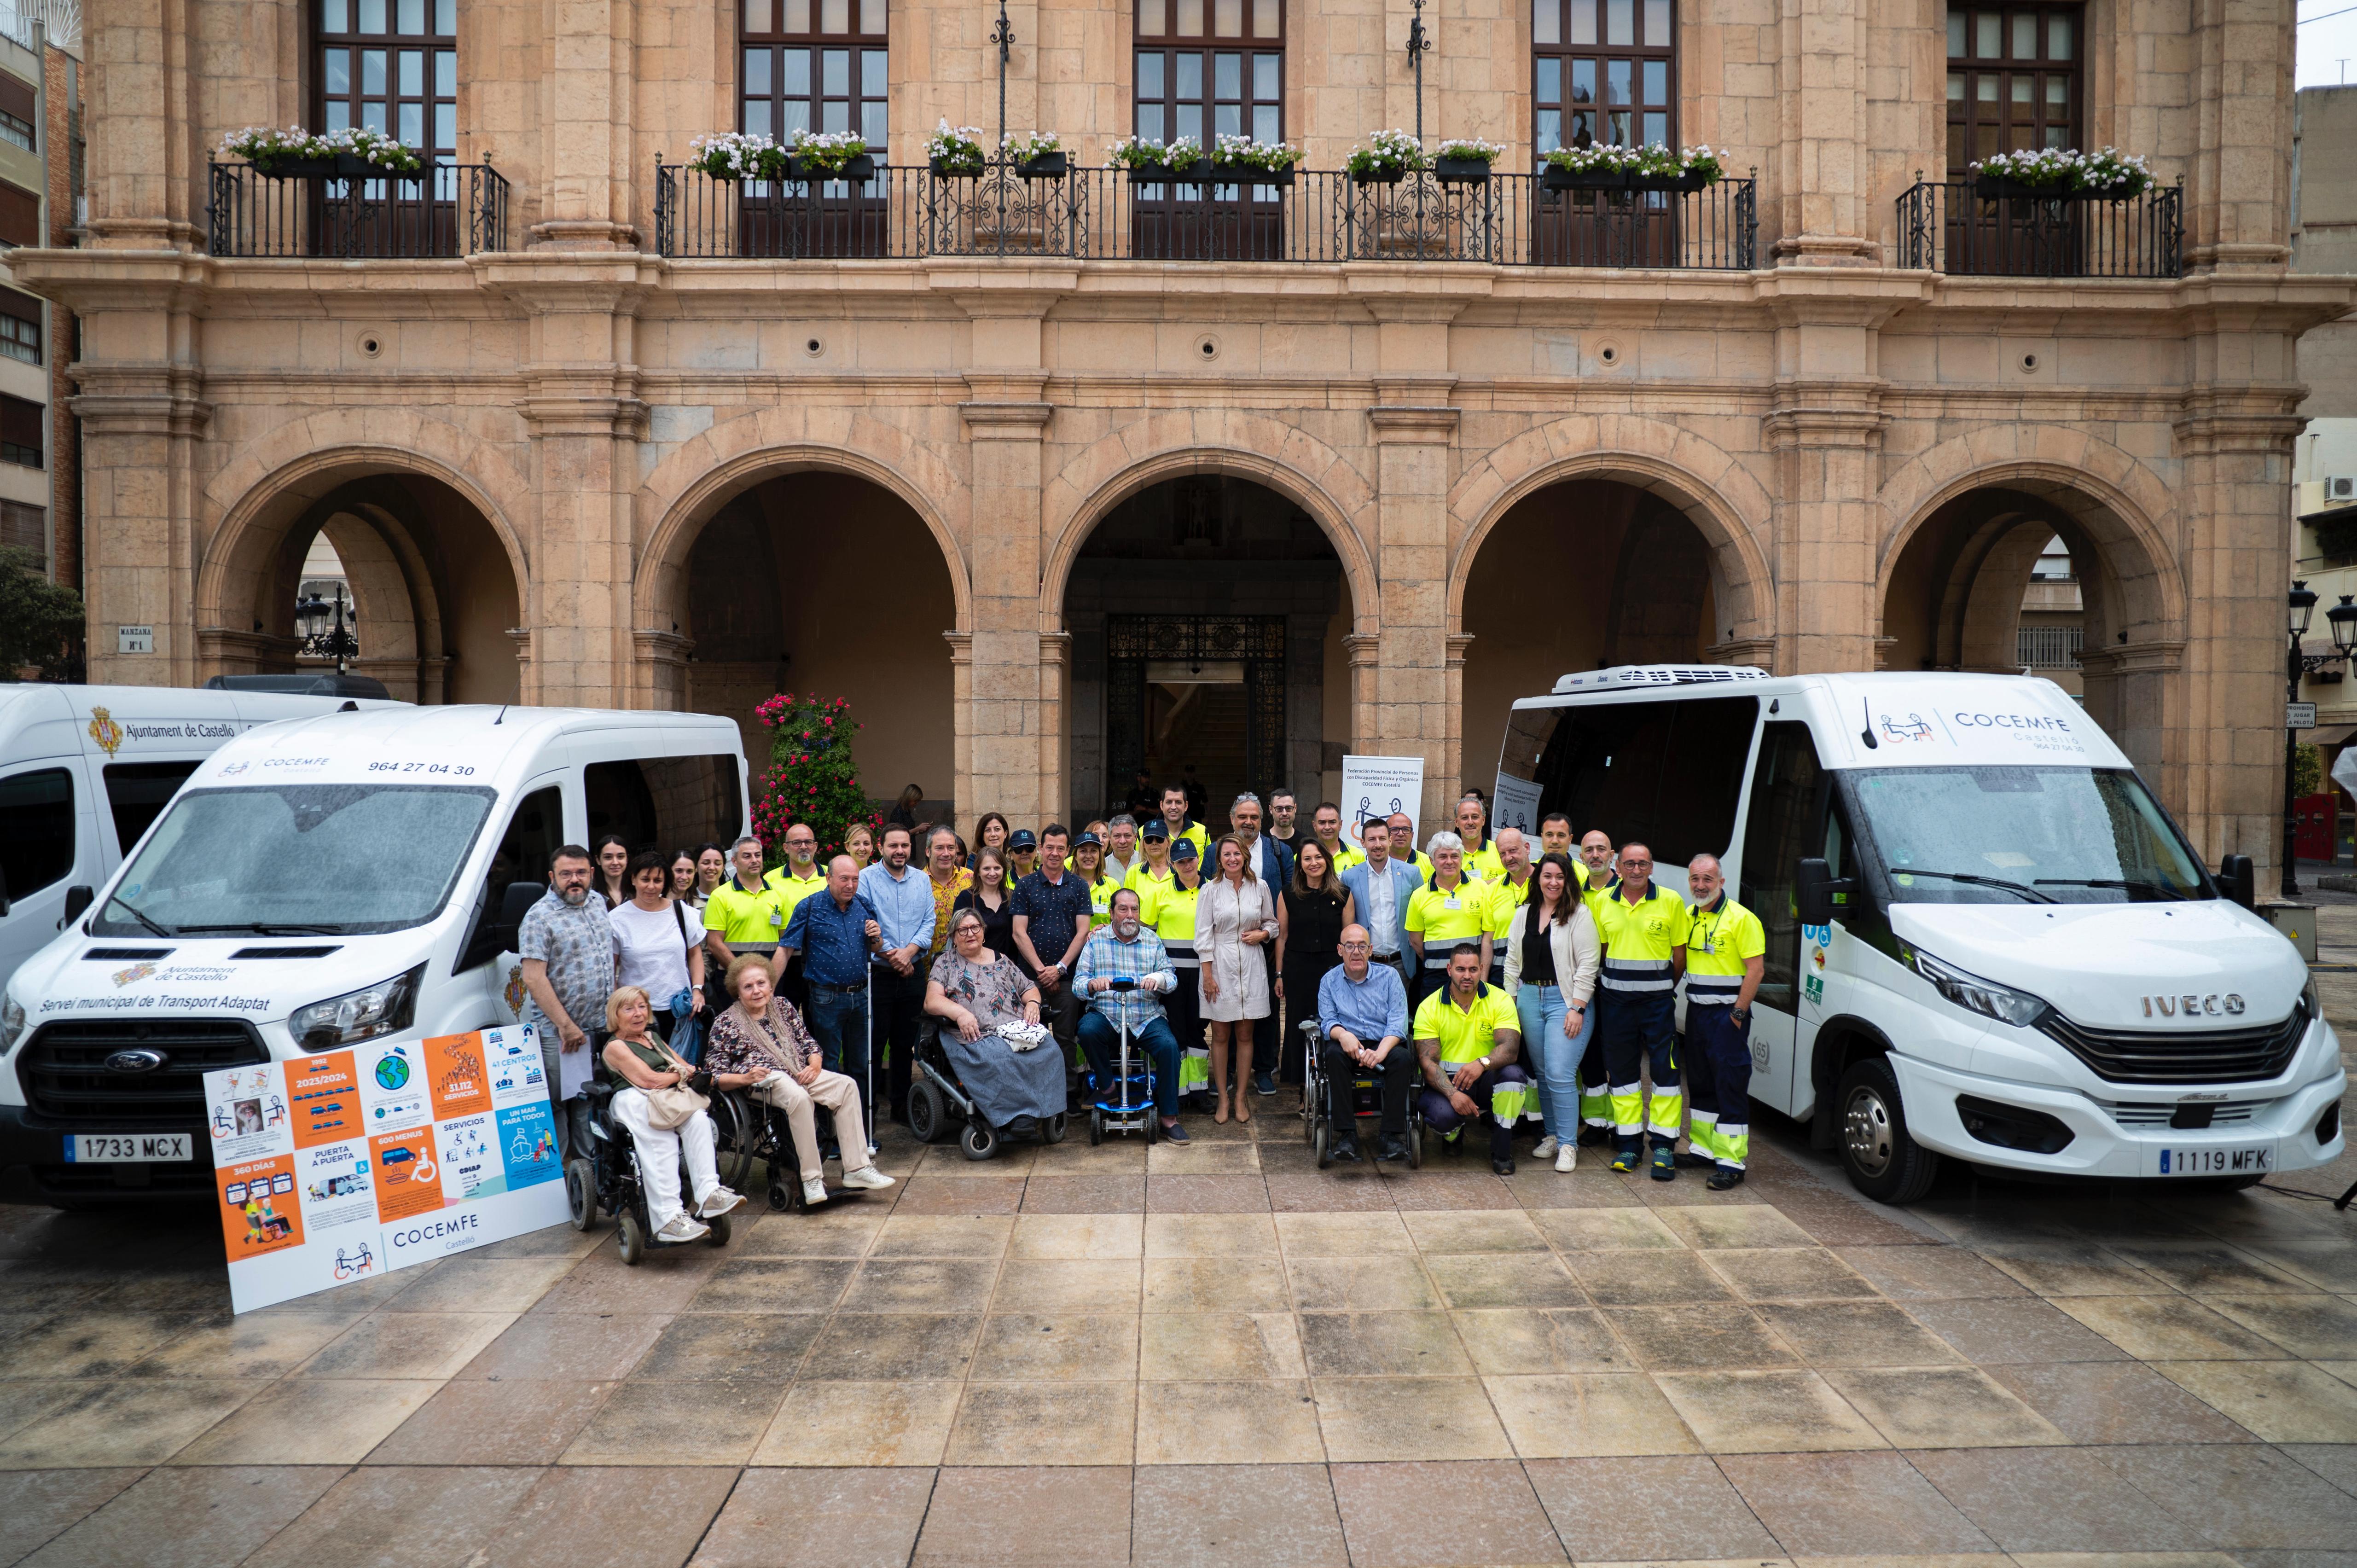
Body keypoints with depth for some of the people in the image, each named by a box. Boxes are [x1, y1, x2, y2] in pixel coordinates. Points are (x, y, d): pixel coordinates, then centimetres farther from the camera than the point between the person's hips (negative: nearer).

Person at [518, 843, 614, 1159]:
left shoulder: (598, 904, 10)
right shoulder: (540, 917, -12)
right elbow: (534, 980, -17)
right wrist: (566, 1025, -19)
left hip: (602, 1028, 7)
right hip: (559, 1035, -6)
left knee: (592, 1103, 14)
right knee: (557, 1106, -1)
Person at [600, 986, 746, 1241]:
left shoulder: (653, 1039, 30)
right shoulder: (615, 1047, 7)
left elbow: (691, 1071, 24)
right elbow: (649, 1079, -8)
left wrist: (679, 1073, 1)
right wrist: (682, 1074, 7)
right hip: (632, 1103, -5)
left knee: (697, 1118, -31)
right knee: (661, 1141, -38)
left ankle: (709, 1193, -40)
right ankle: (667, 1217, -48)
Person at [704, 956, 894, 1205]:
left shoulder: (783, 1006, 19)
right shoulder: (726, 1023, 5)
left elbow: (809, 1044, 19)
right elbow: (714, 1076, -1)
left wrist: (814, 1066, -4)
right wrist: (745, 1078, -19)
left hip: (799, 1073, 6)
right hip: (762, 1080, -5)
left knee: (846, 1085, -20)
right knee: (798, 1097, -37)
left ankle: (856, 1169, -20)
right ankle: (811, 1179, -33)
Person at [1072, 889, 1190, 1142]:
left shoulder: (1152, 941, 11)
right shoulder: (1096, 941, 7)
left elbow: (1171, 978, 5)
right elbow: (1078, 982, 1)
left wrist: (1158, 979, -20)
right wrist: (1092, 984, -23)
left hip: (1146, 1018, 1)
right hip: (1105, 1015, -1)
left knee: (1169, 1046, -25)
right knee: (1088, 1030, -33)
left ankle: (1168, 1118, -13)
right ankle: (1107, 1087, -7)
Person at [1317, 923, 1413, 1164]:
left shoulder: (1389, 976, 5)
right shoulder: (1330, 981, 10)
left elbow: (1398, 1021, -5)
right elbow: (1328, 1020, 1)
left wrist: (1381, 1051, -24)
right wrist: (1342, 1034, -25)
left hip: (1384, 1045, 0)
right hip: (1348, 1045, 0)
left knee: (1403, 1057, -33)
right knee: (1334, 1053, -34)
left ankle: (1391, 1135, -29)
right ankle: (1346, 1134, -32)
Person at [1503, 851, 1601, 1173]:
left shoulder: (1579, 914, -4)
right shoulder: (1524, 913, 12)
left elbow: (1588, 964, -8)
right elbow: (1512, 959, 15)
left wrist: (1578, 1007, -13)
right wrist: (1510, 1000, 9)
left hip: (1565, 1000, -5)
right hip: (1529, 998, 5)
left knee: (1560, 1075, -11)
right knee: (1541, 1073, 10)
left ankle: (1568, 1144, 1)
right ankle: (1552, 1135, 23)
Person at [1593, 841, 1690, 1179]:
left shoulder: (1671, 902, -3)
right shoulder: (1603, 902, 4)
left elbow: (1680, 954, 2)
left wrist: (1663, 987, 4)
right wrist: (1615, 983, 5)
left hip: (1658, 999, -3)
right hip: (1616, 999, 3)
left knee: (1665, 1070, -3)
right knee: (1621, 1071, 8)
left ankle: (1664, 1146, 4)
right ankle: (1629, 1144, 17)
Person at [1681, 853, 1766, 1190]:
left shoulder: (1741, 918, -10)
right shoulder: (1688, 917, 11)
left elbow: (1756, 969, -14)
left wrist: (1738, 1013, -17)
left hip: (1727, 1013, -7)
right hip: (1696, 1010, 8)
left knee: (1731, 1087, -5)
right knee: (1700, 1083, 15)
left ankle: (1731, 1163, -3)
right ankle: (1704, 1149, 26)